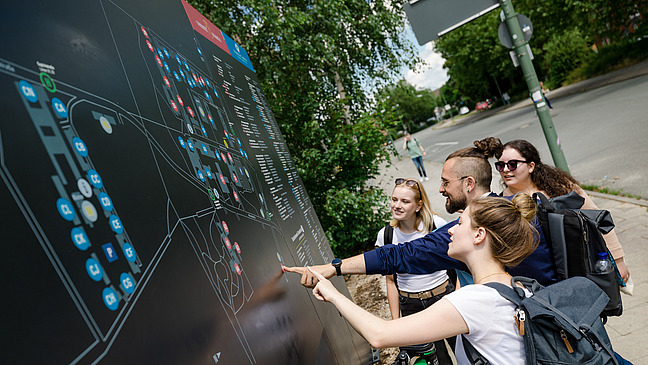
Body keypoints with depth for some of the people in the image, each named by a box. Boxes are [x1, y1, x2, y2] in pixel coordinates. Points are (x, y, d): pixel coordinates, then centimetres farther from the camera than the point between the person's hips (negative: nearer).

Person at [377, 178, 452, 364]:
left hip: (443, 296, -1)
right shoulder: (386, 235, -7)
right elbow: (391, 281, 2)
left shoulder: (436, 224, -12)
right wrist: (395, 320, 4)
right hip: (410, 305, 1)